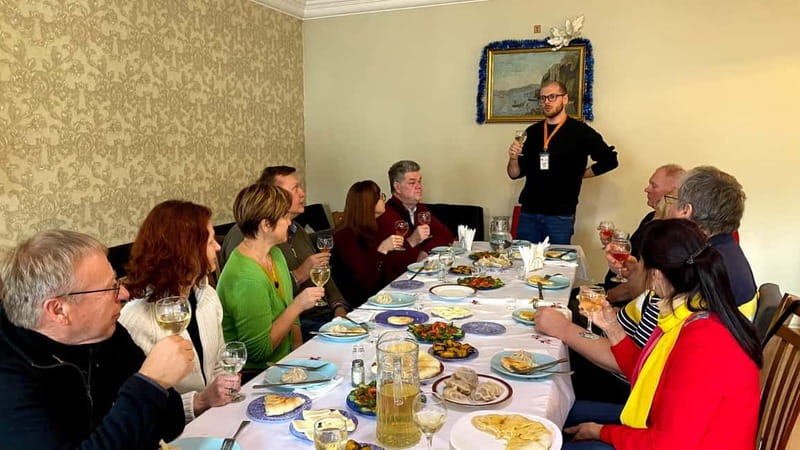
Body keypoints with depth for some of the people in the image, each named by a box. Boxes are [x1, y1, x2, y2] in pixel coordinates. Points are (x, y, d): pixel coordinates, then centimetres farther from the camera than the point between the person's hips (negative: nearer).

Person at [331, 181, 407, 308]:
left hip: (380, 295, 8)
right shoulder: (345, 237, -16)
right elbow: (365, 283, -23)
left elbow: (387, 259, 24)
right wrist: (381, 250, -30)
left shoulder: (370, 231, 10)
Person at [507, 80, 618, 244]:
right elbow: (515, 174, 9)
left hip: (560, 216, -3)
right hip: (528, 213, 3)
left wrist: (579, 174, -1)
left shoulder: (580, 131, -2)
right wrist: (513, 158, -11)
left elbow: (609, 160, 0)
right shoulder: (532, 132, 8)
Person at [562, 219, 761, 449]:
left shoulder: (702, 346, -33)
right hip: (665, 431, 8)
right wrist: (612, 327, -1)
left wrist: (602, 431, -13)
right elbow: (648, 376, 8)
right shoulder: (690, 318, -5)